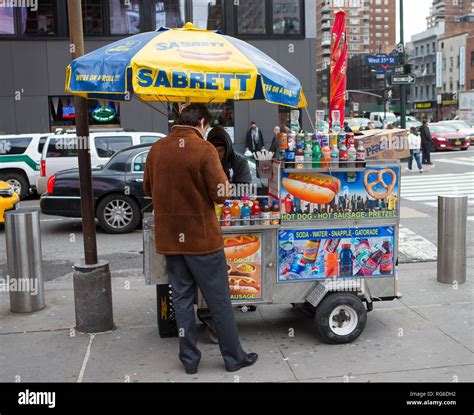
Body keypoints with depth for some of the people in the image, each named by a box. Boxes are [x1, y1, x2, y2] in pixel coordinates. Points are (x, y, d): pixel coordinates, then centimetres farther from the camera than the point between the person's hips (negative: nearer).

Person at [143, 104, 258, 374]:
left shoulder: (157, 149, 2)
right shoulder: (204, 149, -14)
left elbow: (148, 189, 14)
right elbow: (220, 194, -15)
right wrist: (224, 183, 5)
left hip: (170, 239, 5)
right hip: (202, 238, -5)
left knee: (182, 299, 13)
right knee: (219, 301, 7)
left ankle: (190, 360, 20)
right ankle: (234, 358, 18)